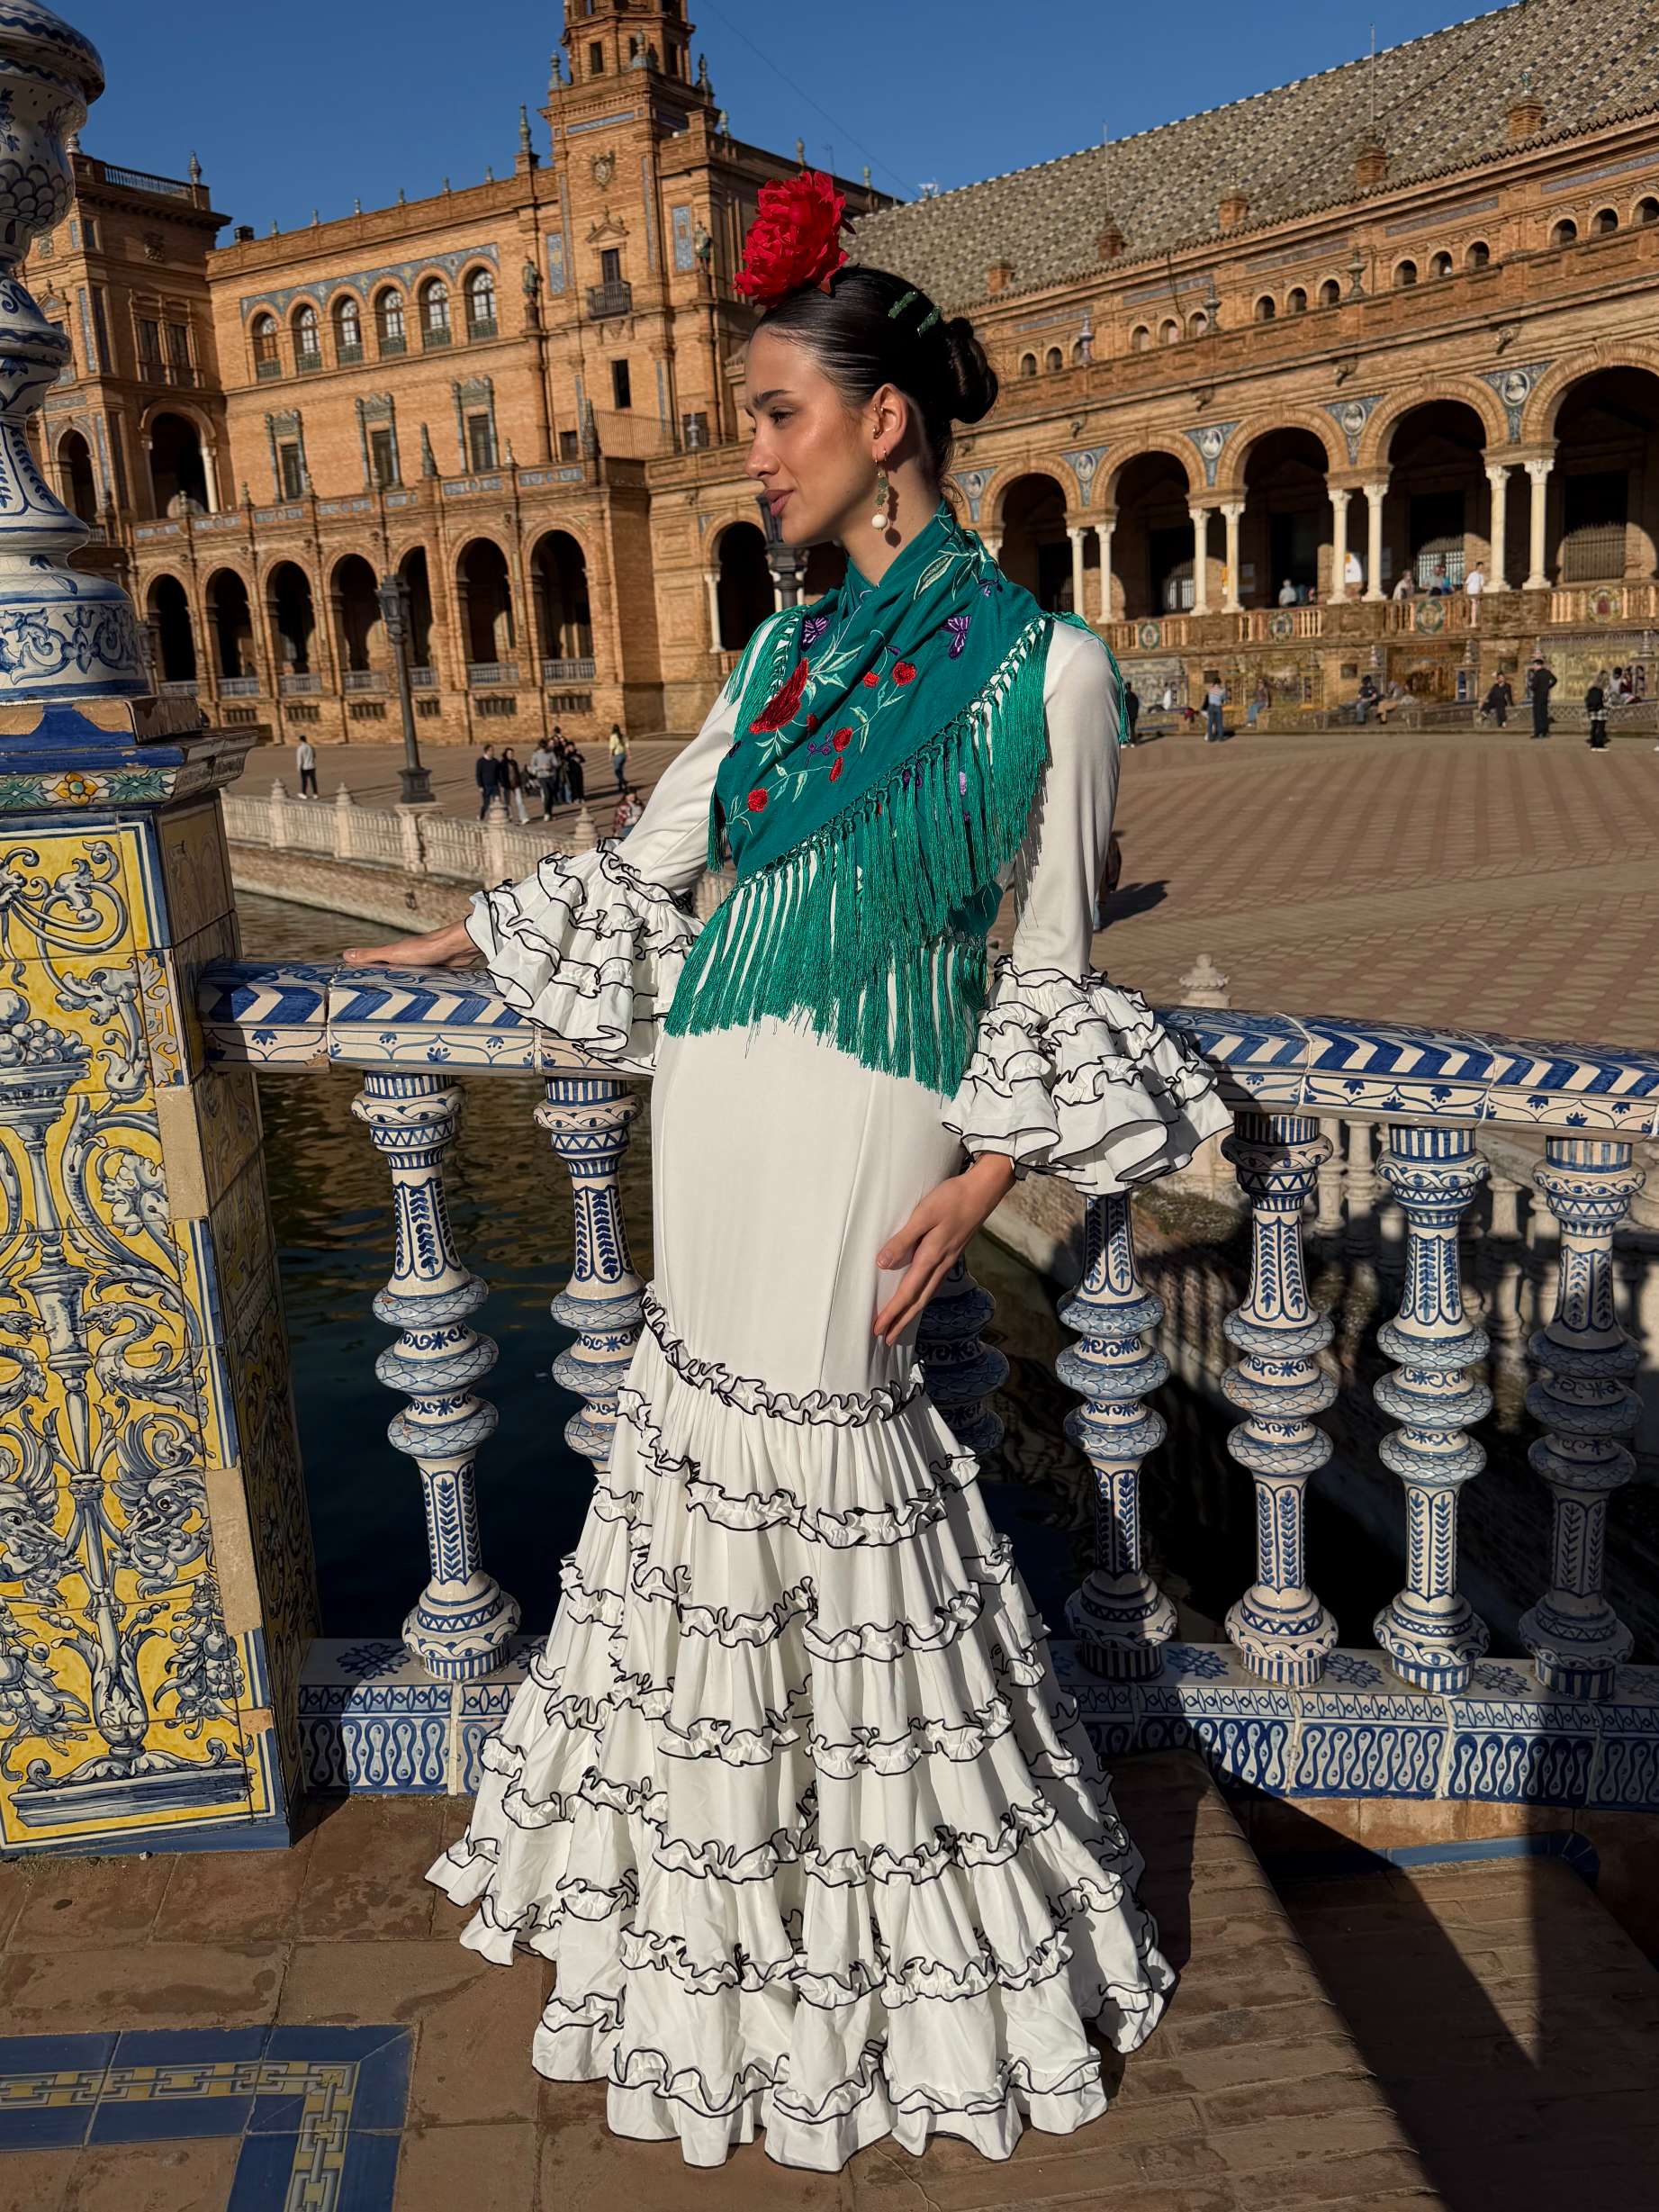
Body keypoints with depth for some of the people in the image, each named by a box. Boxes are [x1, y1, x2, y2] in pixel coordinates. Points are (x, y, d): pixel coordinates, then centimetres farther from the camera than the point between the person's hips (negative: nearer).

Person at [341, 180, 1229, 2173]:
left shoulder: (1039, 665, -7)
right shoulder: (788, 648, 11)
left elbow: (1046, 970, -4)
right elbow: (649, 862, 20)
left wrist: (977, 1186, -12)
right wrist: (455, 937, 25)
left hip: (860, 1126, -6)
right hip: (717, 1108, 6)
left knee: (816, 1453, 0)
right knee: (704, 1438, 14)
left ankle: (891, 1951, 28)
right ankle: (730, 1890, 39)